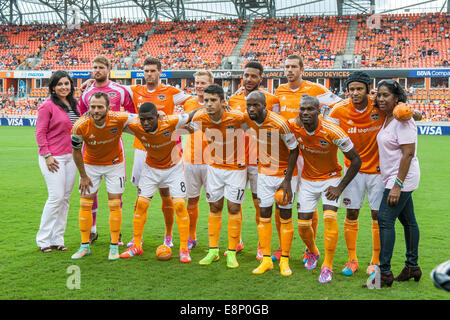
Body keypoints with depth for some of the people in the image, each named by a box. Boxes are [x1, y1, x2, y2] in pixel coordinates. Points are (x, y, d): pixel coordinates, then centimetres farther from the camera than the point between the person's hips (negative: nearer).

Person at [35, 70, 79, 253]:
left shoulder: (73, 104, 13)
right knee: (56, 197, -10)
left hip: (71, 156, 7)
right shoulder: (48, 106, -7)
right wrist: (47, 155, -14)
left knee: (65, 198, 7)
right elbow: (40, 133, -8)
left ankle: (57, 238, 15)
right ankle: (43, 239, 2)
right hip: (53, 158, -7)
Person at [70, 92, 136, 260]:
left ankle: (114, 246, 10)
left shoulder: (119, 119, -29)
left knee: (115, 205, -2)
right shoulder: (80, 126, -25)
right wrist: (83, 176, -4)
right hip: (90, 165, 1)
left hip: (114, 164, -1)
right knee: (85, 204, 0)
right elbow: (76, 151, -9)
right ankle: (85, 246, 13)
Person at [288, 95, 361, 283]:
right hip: (307, 180, 3)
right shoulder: (294, 126, -17)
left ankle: (327, 267, -8)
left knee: (330, 218, -21)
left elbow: (356, 161, -17)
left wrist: (340, 187, -18)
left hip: (331, 178, -3)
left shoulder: (333, 132, -26)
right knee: (303, 224, 3)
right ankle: (312, 252, 36)